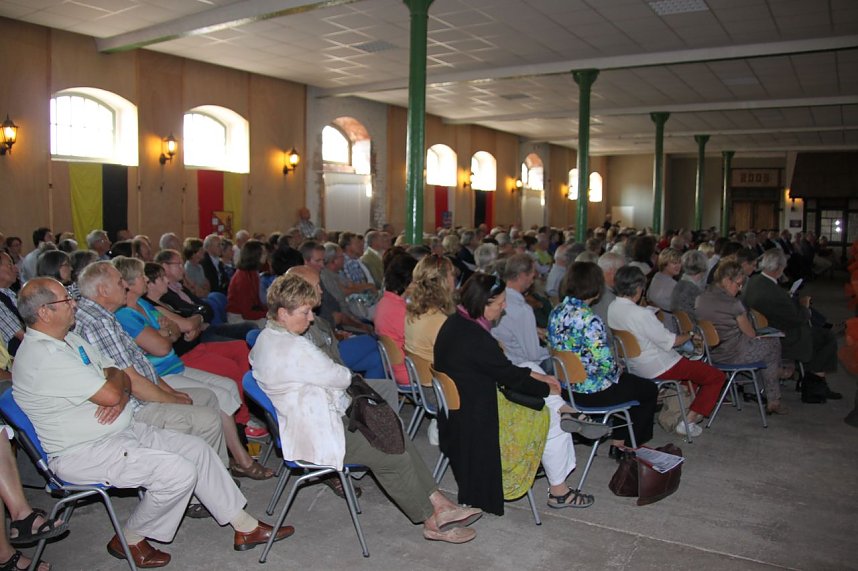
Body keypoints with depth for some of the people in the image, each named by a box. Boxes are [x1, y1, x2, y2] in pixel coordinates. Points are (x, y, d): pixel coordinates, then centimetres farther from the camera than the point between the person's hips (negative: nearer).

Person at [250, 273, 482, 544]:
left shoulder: (266, 338, 7)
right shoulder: (293, 347, -26)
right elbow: (340, 377, -16)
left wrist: (336, 376, 1)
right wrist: (346, 373, 6)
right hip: (319, 435, -11)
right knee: (395, 455, -8)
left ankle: (438, 504, 9)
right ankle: (432, 521, 10)